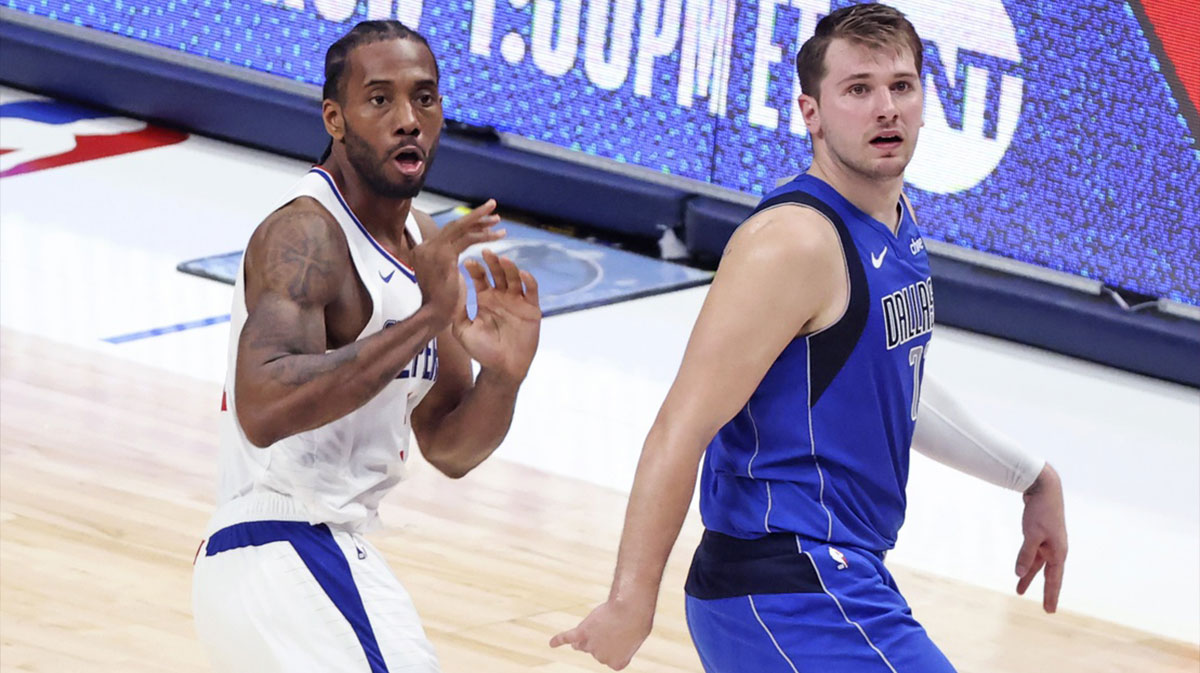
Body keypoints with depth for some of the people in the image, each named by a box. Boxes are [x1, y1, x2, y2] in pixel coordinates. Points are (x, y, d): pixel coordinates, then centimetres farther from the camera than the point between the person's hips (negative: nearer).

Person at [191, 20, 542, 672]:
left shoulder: (427, 246, 12)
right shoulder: (307, 234, -16)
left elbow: (447, 449, 14)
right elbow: (265, 409, -33)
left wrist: (502, 375, -7)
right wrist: (426, 318, -33)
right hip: (281, 562, -10)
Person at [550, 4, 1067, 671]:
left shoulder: (899, 222, 11)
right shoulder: (796, 241, -18)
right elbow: (682, 429, -21)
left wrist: (1033, 478, 31)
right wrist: (631, 602, -23)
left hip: (839, 575, 10)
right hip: (794, 589, -10)